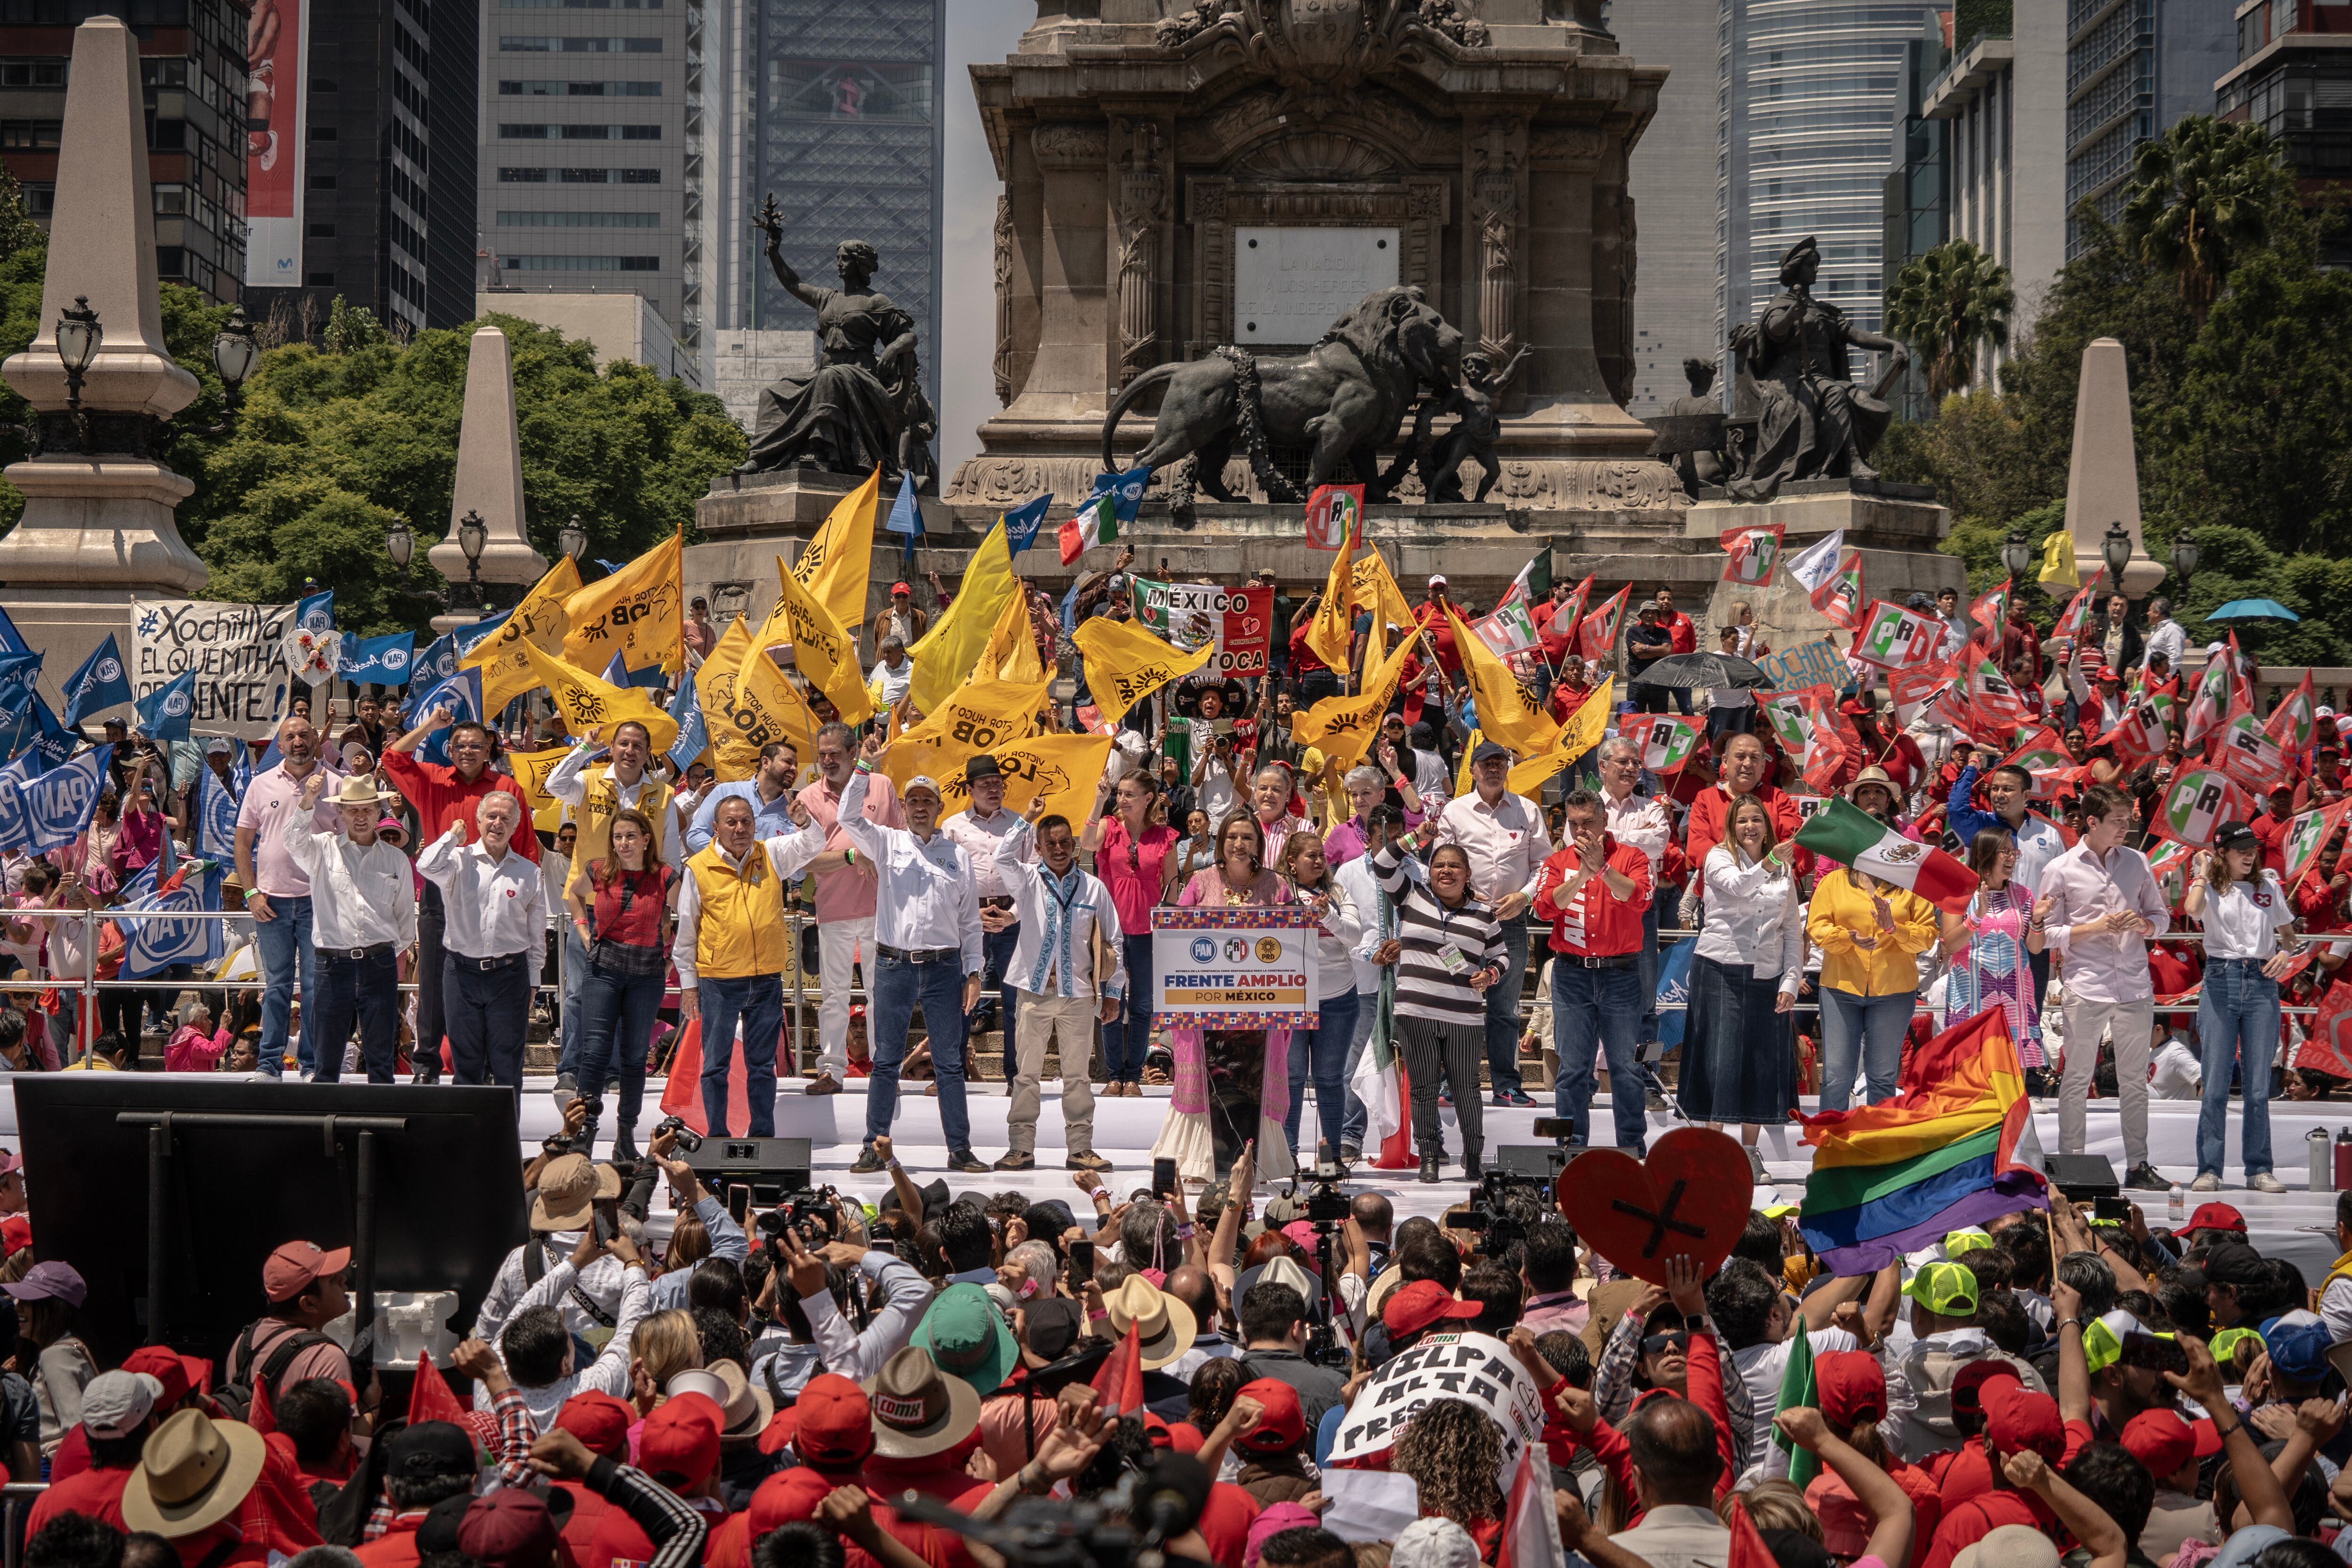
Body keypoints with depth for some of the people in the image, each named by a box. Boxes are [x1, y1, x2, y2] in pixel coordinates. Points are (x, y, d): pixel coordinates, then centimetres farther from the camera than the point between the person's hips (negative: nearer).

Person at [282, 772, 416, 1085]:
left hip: (380, 965, 1)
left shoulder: (396, 859, 12)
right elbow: (294, 840, -15)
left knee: (381, 1059, 2)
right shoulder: (323, 850, 6)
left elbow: (406, 916, 19)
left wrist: (396, 952, 12)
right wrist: (307, 801, -30)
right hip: (333, 963, -1)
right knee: (326, 1060, 1)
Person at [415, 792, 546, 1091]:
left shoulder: (530, 873, 9)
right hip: (463, 972, 0)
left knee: (507, 1063, 0)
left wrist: (532, 983, 7)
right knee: (466, 1062, 4)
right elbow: (427, 867, -19)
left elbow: (537, 937, 12)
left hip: (509, 975, 0)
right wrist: (453, 835, -2)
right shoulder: (460, 861, 4)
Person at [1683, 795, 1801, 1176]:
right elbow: (1737, 886, -20)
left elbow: (1793, 932, 13)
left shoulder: (1784, 873, 15)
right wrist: (1767, 863, -37)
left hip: (1766, 976, 4)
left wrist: (1791, 981, 2)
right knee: (1720, 1056, -8)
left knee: (1763, 1061, 3)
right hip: (1720, 970, -4)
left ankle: (1749, 1150, 12)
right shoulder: (1719, 858, 3)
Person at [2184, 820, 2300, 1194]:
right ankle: (2209, 1170, 2)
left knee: (2259, 1086, 3)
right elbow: (2192, 910, -20)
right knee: (2215, 1086, -3)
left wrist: (2285, 954, -1)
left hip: (2262, 984, 2)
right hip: (2220, 981, -2)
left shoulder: (2269, 887, 11)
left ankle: (2259, 1170, 9)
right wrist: (2202, 872, -6)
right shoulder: (2211, 887, 3)